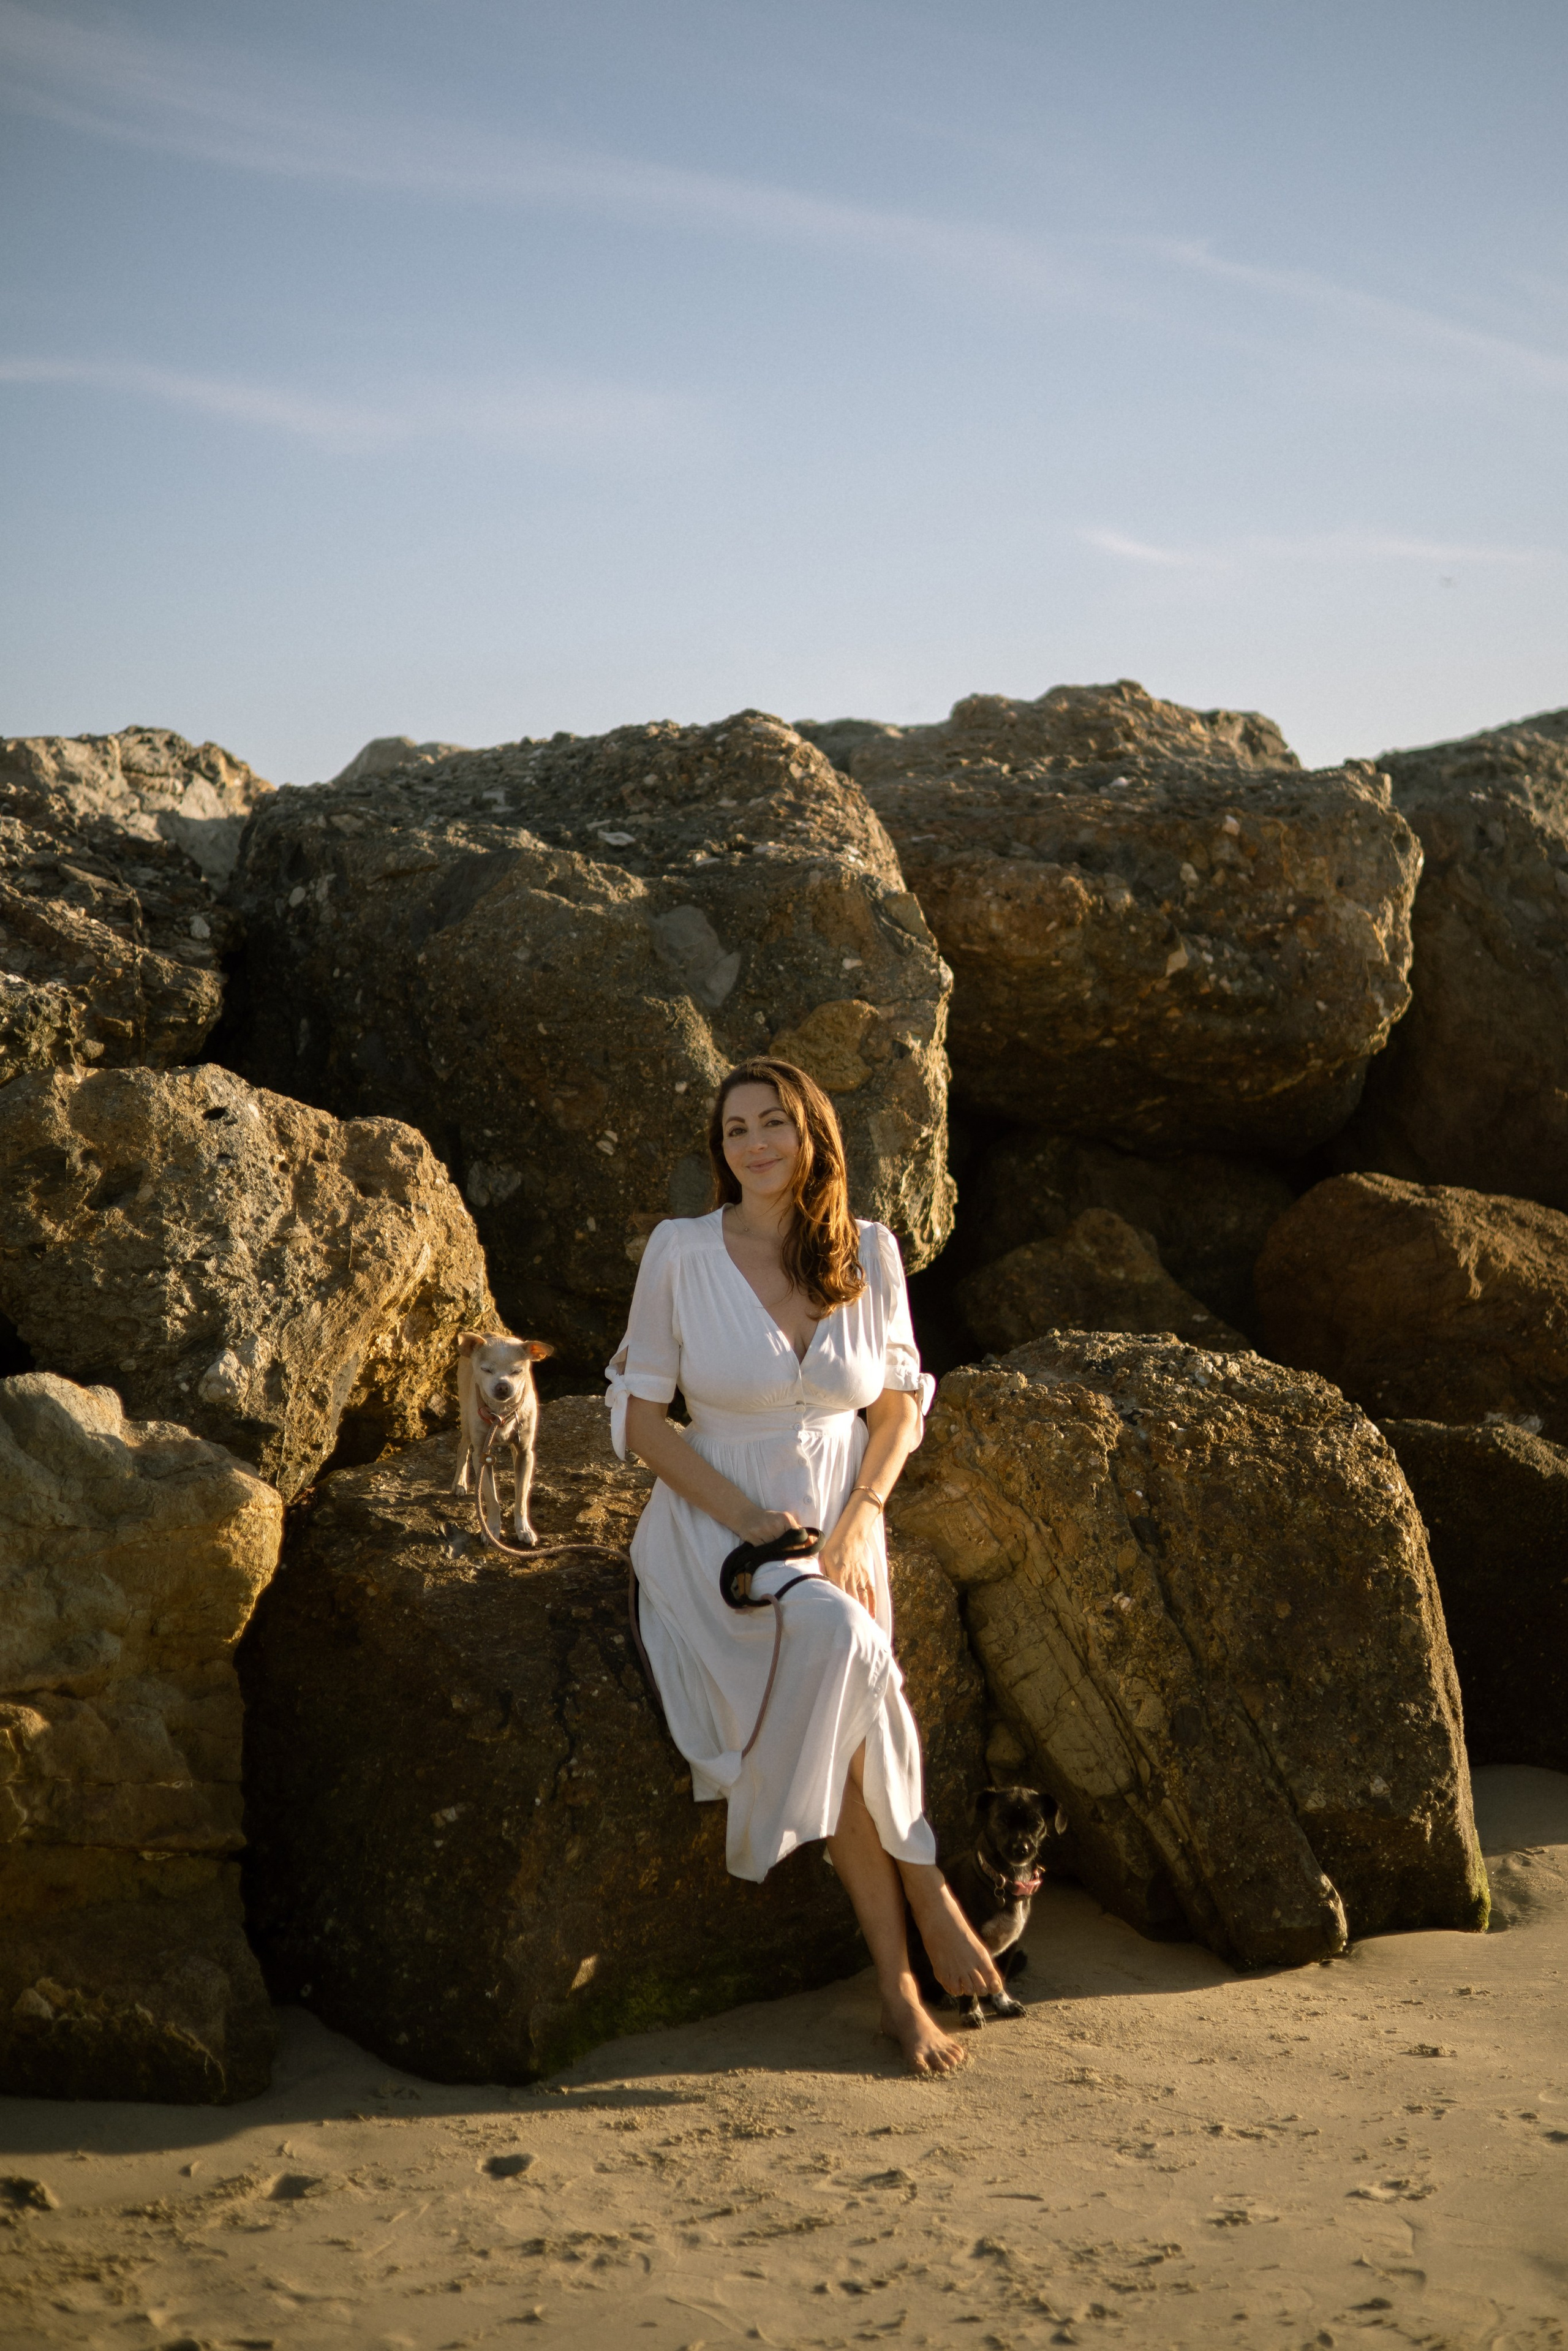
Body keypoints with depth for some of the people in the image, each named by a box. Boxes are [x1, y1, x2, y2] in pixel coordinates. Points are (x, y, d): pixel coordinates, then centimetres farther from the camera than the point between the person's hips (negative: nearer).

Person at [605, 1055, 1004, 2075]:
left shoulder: (870, 1253, 2)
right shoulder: (682, 1250, -5)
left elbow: (901, 1404, 9)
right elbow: (640, 1415, -2)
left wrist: (862, 1520, -8)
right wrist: (747, 1516, -14)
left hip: (839, 1531, 2)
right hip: (714, 1525, -2)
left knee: (830, 1711, -28)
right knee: (839, 1648, -33)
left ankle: (899, 1983, -16)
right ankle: (926, 1890, -18)